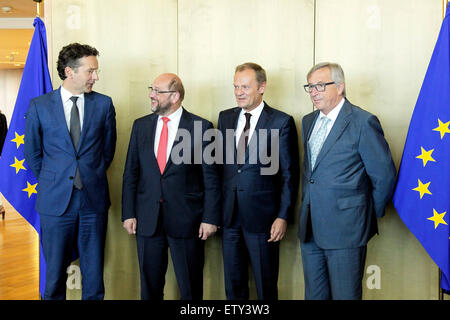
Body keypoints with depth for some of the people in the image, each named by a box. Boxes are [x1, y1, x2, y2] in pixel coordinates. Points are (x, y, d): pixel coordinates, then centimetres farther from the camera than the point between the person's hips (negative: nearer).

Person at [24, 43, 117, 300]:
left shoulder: (103, 104, 3)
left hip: (93, 200, 1)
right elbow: (32, 153, 9)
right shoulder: (40, 106, 0)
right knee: (55, 271, 8)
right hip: (55, 201, -1)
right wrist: (52, 182, 11)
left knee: (94, 273, 7)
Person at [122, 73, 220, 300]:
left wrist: (210, 218, -8)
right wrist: (128, 213, 3)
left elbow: (210, 177, -4)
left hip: (186, 219, -3)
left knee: (191, 288, 7)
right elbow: (130, 173, 9)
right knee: (149, 285, 13)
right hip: (147, 219, 4)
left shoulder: (201, 127, -4)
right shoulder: (140, 126, 7)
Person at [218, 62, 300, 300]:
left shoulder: (281, 122, -6)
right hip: (230, 215, 5)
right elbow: (219, 164, 11)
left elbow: (289, 174, -6)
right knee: (233, 285, 14)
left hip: (261, 216, -4)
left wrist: (283, 217, -11)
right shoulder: (225, 118, 9)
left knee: (266, 286, 7)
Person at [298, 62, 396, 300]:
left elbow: (384, 176, -7)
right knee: (314, 294, 15)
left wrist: (369, 216, 1)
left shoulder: (363, 122, -10)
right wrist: (307, 204, 15)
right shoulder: (308, 121, 12)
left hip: (345, 230, -7)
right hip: (310, 228, 7)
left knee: (345, 295, 3)